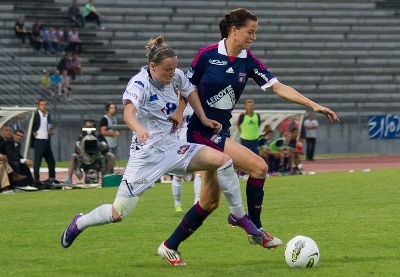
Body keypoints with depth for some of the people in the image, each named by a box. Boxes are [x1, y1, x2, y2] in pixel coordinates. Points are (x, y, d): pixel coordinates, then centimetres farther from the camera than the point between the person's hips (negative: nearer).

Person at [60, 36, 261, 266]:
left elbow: (189, 91, 22)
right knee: (118, 214, -4)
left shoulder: (177, 76, -3)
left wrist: (203, 118, 12)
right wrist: (139, 129, -63)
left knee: (223, 160, -16)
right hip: (147, 152, -5)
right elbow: (128, 113, -42)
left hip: (172, 147, 5)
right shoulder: (140, 84, -22)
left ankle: (239, 216, 1)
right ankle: (79, 224, 27)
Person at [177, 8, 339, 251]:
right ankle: (256, 230, -4)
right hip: (201, 131, -7)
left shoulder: (249, 61, 3)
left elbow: (279, 87, -3)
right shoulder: (207, 55, -11)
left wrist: (314, 105, -11)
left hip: (220, 133, 7)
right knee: (259, 167, -17)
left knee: (210, 201, 9)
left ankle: (171, 246, 21)